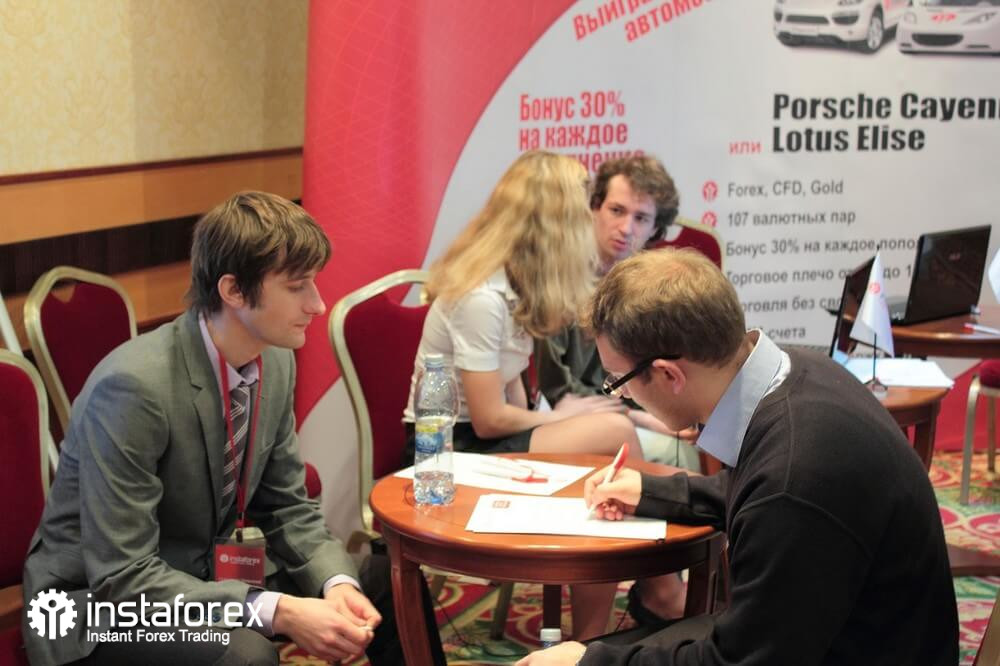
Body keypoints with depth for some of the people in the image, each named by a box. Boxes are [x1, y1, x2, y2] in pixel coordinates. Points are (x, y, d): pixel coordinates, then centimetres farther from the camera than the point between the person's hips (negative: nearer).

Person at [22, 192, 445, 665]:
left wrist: (337, 583, -15)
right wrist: (278, 611, -34)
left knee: (385, 583, 0)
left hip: (210, 572, 7)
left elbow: (286, 506, 4)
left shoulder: (277, 361, -5)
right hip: (102, 604, -7)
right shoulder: (134, 386, -28)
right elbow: (123, 578, -28)